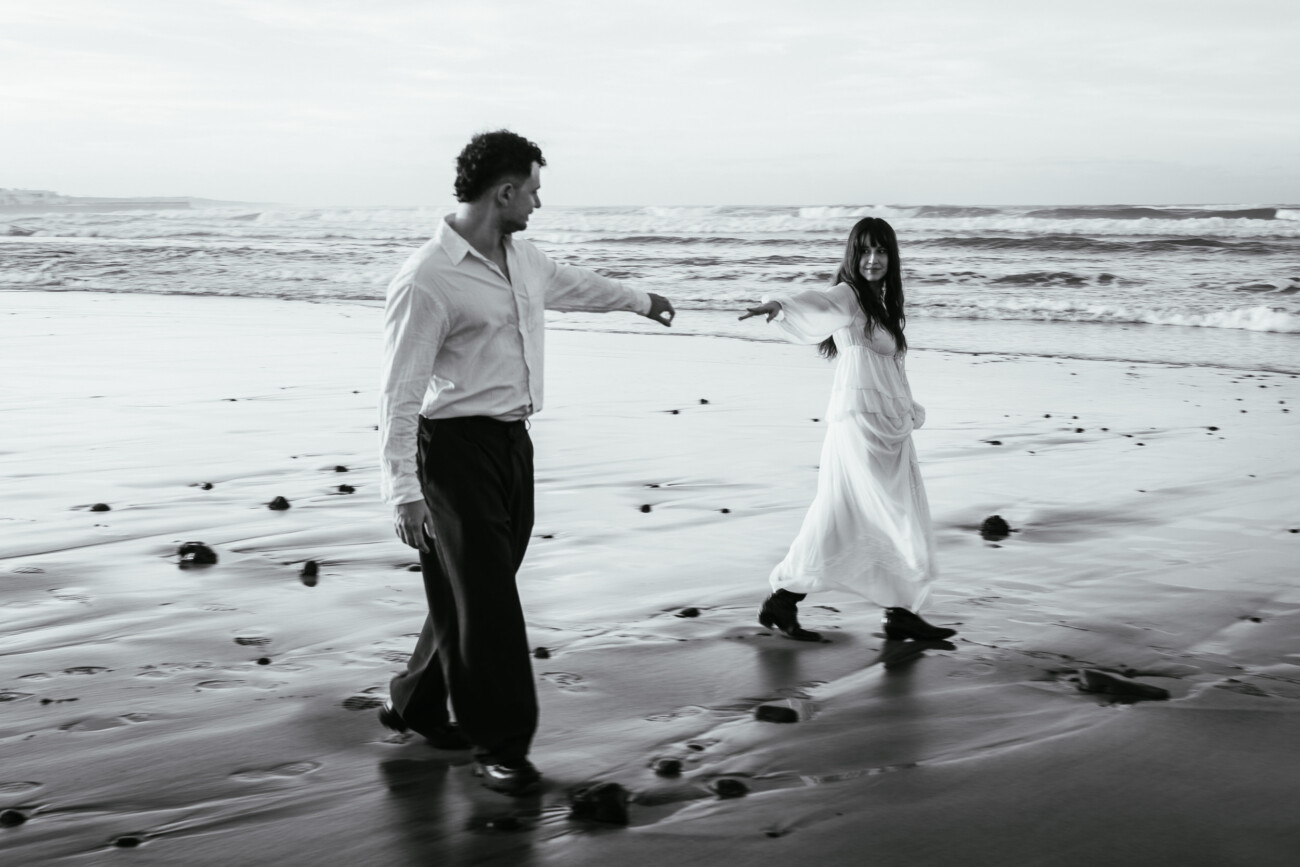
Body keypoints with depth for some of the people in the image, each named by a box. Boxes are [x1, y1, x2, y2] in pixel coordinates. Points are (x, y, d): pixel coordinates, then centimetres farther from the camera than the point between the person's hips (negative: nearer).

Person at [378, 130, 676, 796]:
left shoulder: (521, 258, 9)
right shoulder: (426, 281, -17)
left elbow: (569, 284, 32)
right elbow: (399, 393, -19)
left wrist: (639, 300, 48)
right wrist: (403, 490, -23)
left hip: (513, 442, 8)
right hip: (457, 448, -8)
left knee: (475, 591, 14)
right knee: (484, 598, -4)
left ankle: (415, 705, 31)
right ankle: (498, 743, 7)